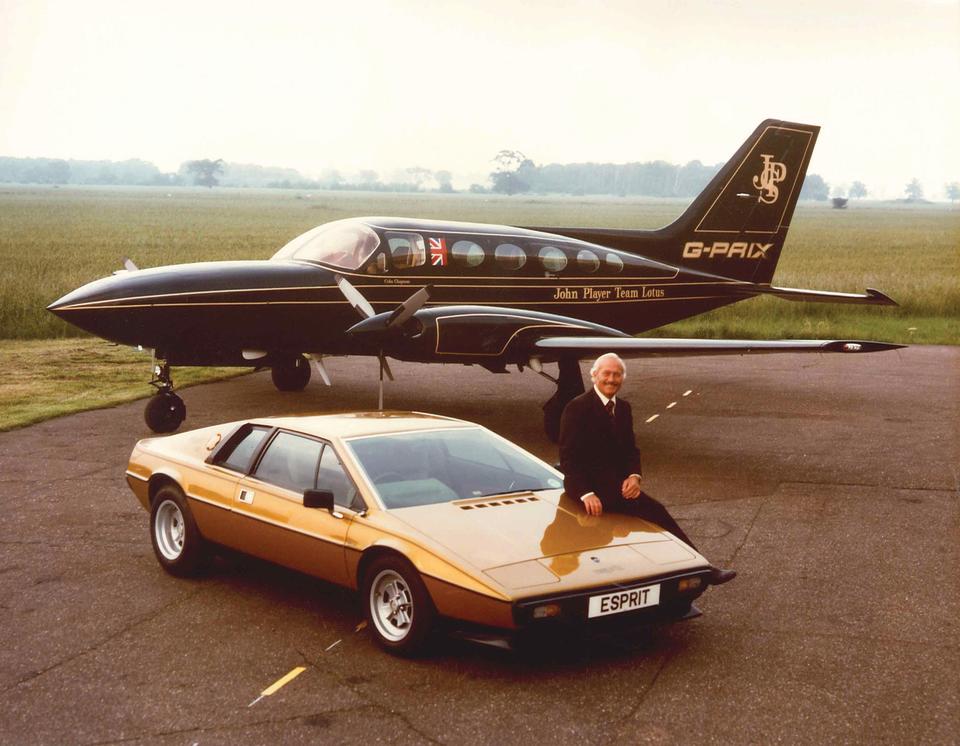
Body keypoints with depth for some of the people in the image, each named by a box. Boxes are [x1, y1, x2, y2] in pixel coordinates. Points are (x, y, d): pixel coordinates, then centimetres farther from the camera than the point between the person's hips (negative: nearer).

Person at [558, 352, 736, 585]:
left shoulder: (623, 408, 14)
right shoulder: (577, 408, -7)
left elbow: (630, 449, 13)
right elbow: (568, 458, -11)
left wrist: (634, 476, -10)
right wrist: (586, 494, -23)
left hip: (617, 480, 7)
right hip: (590, 483, -7)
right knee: (652, 510, -23)